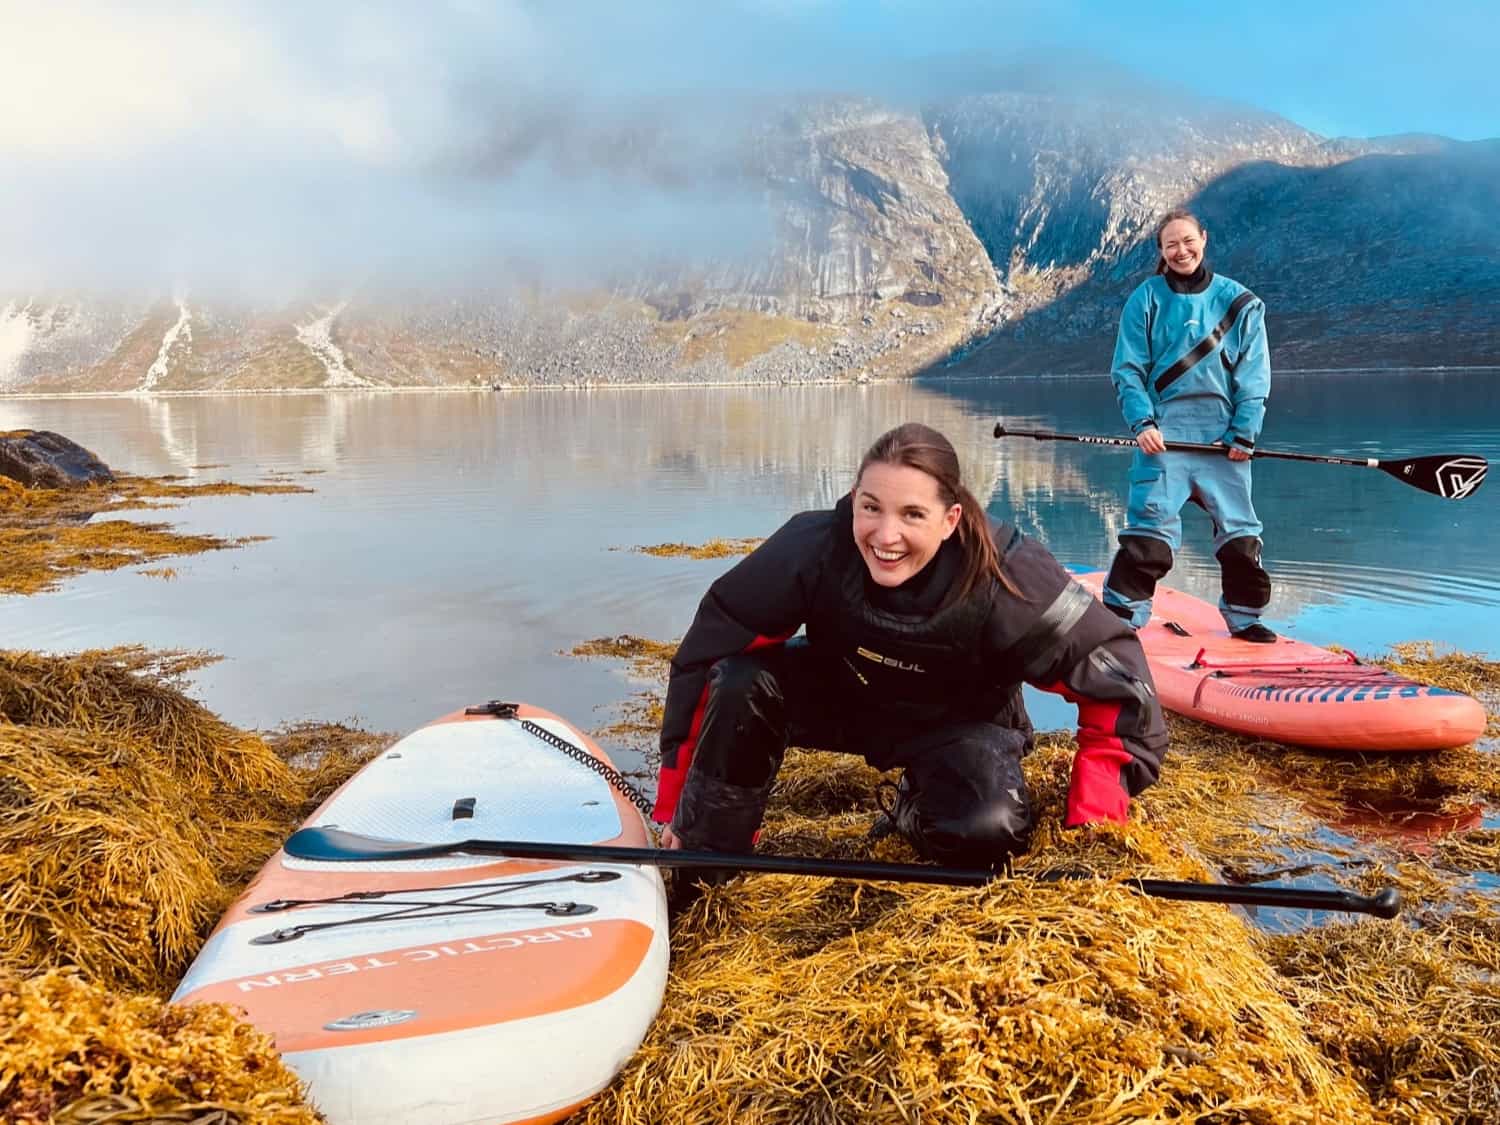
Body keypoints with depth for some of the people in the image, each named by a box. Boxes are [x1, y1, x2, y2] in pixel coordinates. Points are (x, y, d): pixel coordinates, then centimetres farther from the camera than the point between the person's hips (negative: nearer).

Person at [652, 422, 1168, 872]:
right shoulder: (813, 548, -32)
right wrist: (678, 810, -18)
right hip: (841, 695, 1)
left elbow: (1118, 682, -21)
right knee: (741, 683, -28)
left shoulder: (1009, 580, -33)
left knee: (988, 832, -30)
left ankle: (916, 808, 6)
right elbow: (705, 658, -23)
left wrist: (1089, 831, -22)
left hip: (960, 723, 0)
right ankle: (705, 858, -7)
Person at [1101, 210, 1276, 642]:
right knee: (1151, 520, -8)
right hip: (1164, 430, -2)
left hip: (1224, 433, 2)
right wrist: (1142, 423, -13)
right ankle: (1122, 614, -3)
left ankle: (1243, 615, 20)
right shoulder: (1146, 299, 5)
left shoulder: (1239, 301, 7)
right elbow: (1128, 370, 1)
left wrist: (1244, 433, -6)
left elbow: (1254, 376, 5)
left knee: (1238, 525, 7)